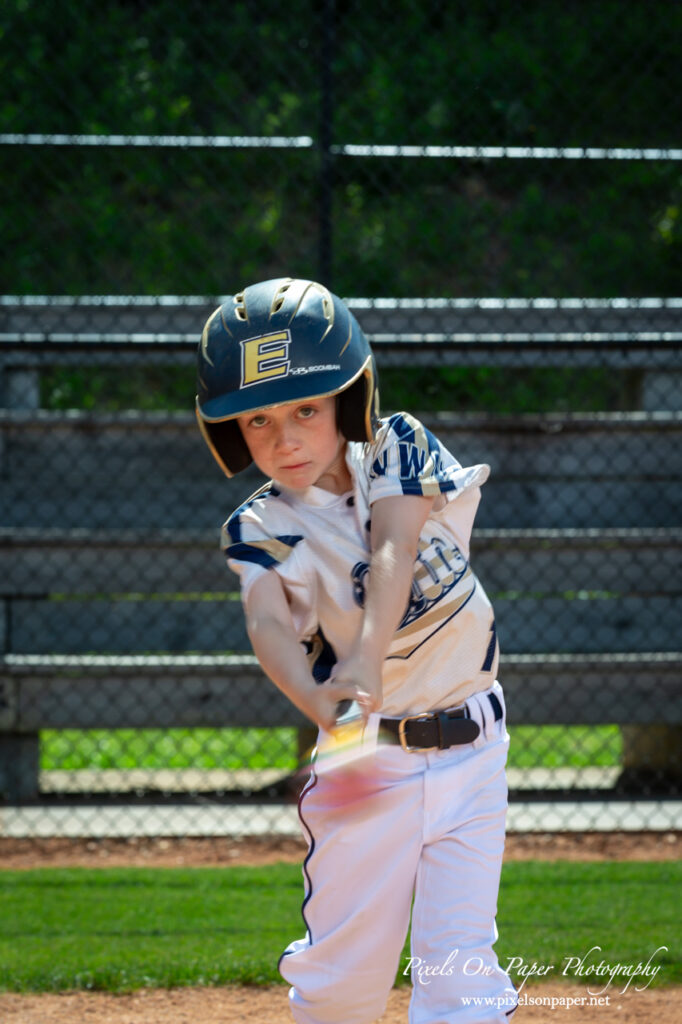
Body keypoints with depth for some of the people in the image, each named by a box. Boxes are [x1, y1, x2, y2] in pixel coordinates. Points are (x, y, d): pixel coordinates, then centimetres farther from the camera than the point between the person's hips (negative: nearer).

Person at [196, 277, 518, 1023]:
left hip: (469, 756, 0)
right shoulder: (261, 531, -6)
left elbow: (393, 552, -21)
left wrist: (367, 658, -40)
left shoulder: (399, 451, -3)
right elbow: (268, 624, -26)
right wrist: (317, 700, -49)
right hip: (368, 760, 0)